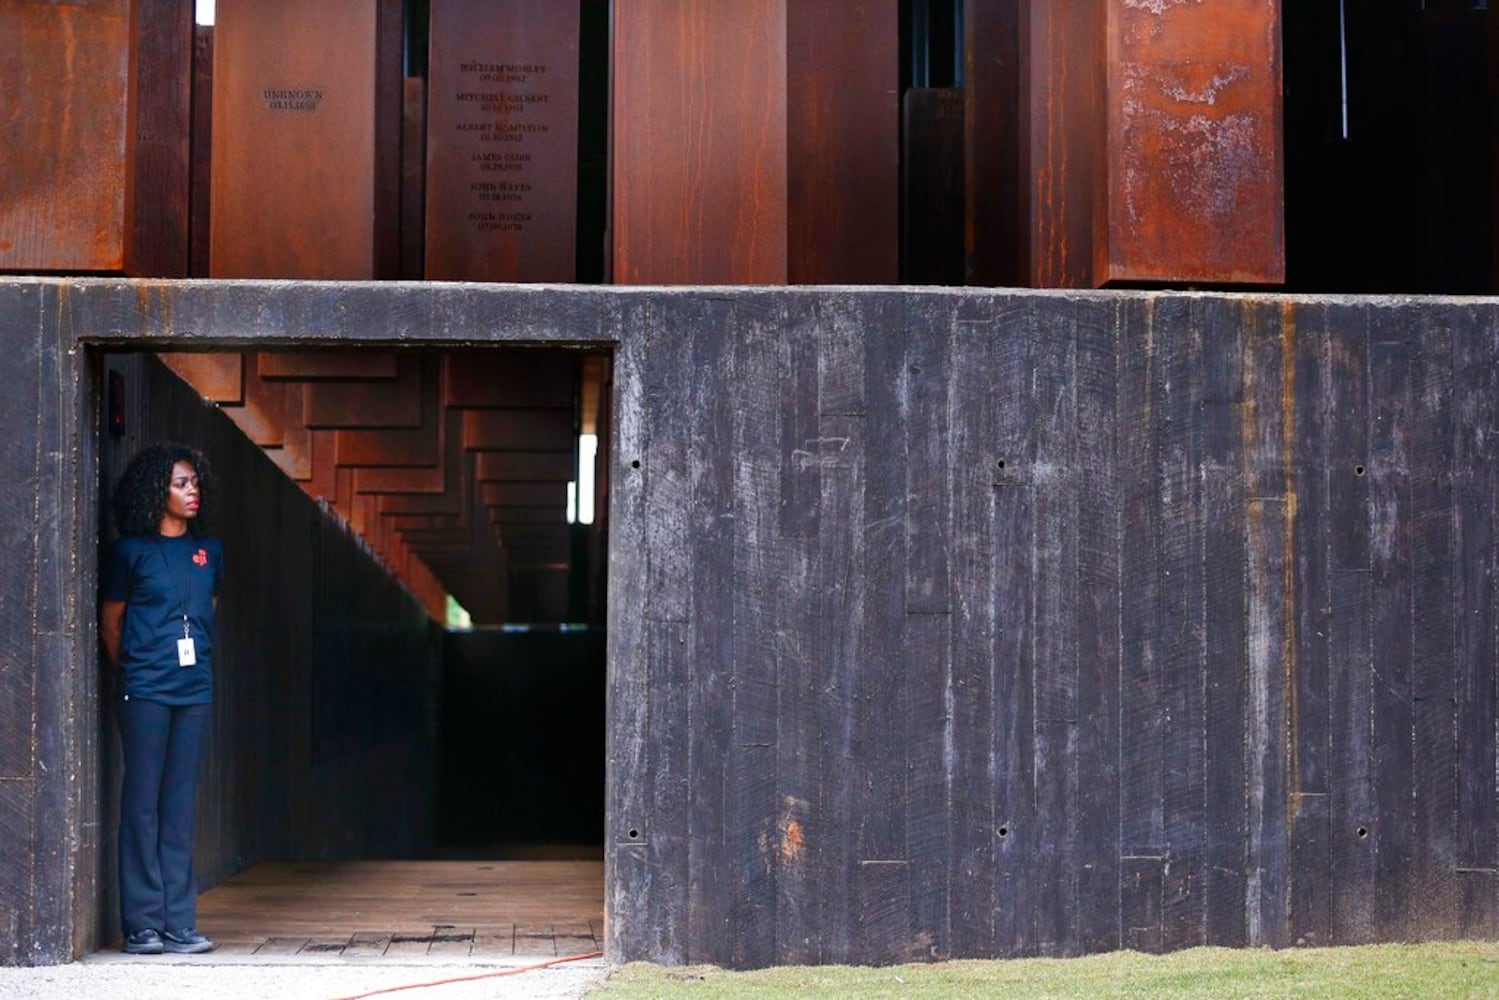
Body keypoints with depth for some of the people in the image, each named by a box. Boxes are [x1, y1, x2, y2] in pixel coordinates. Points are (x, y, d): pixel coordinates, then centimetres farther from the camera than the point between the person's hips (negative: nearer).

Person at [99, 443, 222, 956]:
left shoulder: (209, 551, 13)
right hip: (144, 692, -4)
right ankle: (142, 924, 2)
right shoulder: (130, 551, 0)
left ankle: (178, 923, 8)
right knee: (143, 803, -2)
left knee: (180, 805, 5)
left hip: (195, 692, 4)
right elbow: (110, 623, 8)